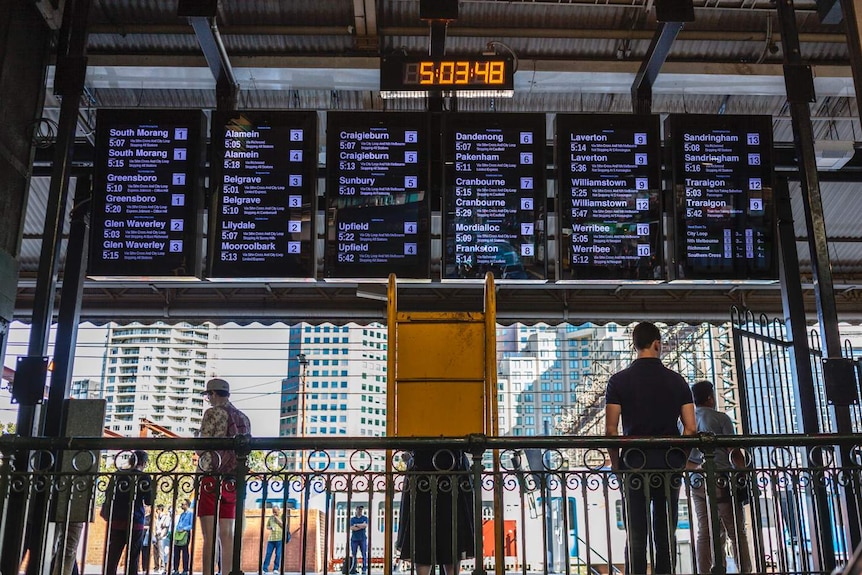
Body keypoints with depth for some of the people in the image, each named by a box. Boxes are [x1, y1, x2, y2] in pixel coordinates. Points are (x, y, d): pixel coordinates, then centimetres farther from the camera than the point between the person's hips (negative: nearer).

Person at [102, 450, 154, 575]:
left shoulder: (117, 475, 6)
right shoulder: (145, 478, -4)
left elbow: (108, 496, 9)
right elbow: (149, 501, 0)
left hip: (116, 521, 3)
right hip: (136, 522, -3)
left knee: (112, 558, 5)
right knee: (132, 559, 1)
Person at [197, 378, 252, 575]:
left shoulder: (213, 413, -5)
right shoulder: (244, 418, 14)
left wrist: (199, 449, 10)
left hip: (213, 478, -6)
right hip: (233, 481, 6)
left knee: (209, 533, -8)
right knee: (226, 533, 7)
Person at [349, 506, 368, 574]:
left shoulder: (365, 518, 10)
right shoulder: (352, 519, 10)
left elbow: (365, 525, -9)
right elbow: (352, 528, -6)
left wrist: (356, 525, -5)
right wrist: (361, 526, -9)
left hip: (363, 539, -1)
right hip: (354, 539, 1)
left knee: (364, 554, -6)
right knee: (354, 555, 1)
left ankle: (364, 569, -6)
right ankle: (353, 569, 6)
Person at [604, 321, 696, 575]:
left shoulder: (618, 381, -1)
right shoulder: (677, 380, 4)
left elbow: (611, 429, -6)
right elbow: (690, 428, 1)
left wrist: (616, 463, 6)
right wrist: (679, 460, 13)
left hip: (635, 465, -1)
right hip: (669, 467, 2)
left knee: (636, 537, 3)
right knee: (666, 536, 8)